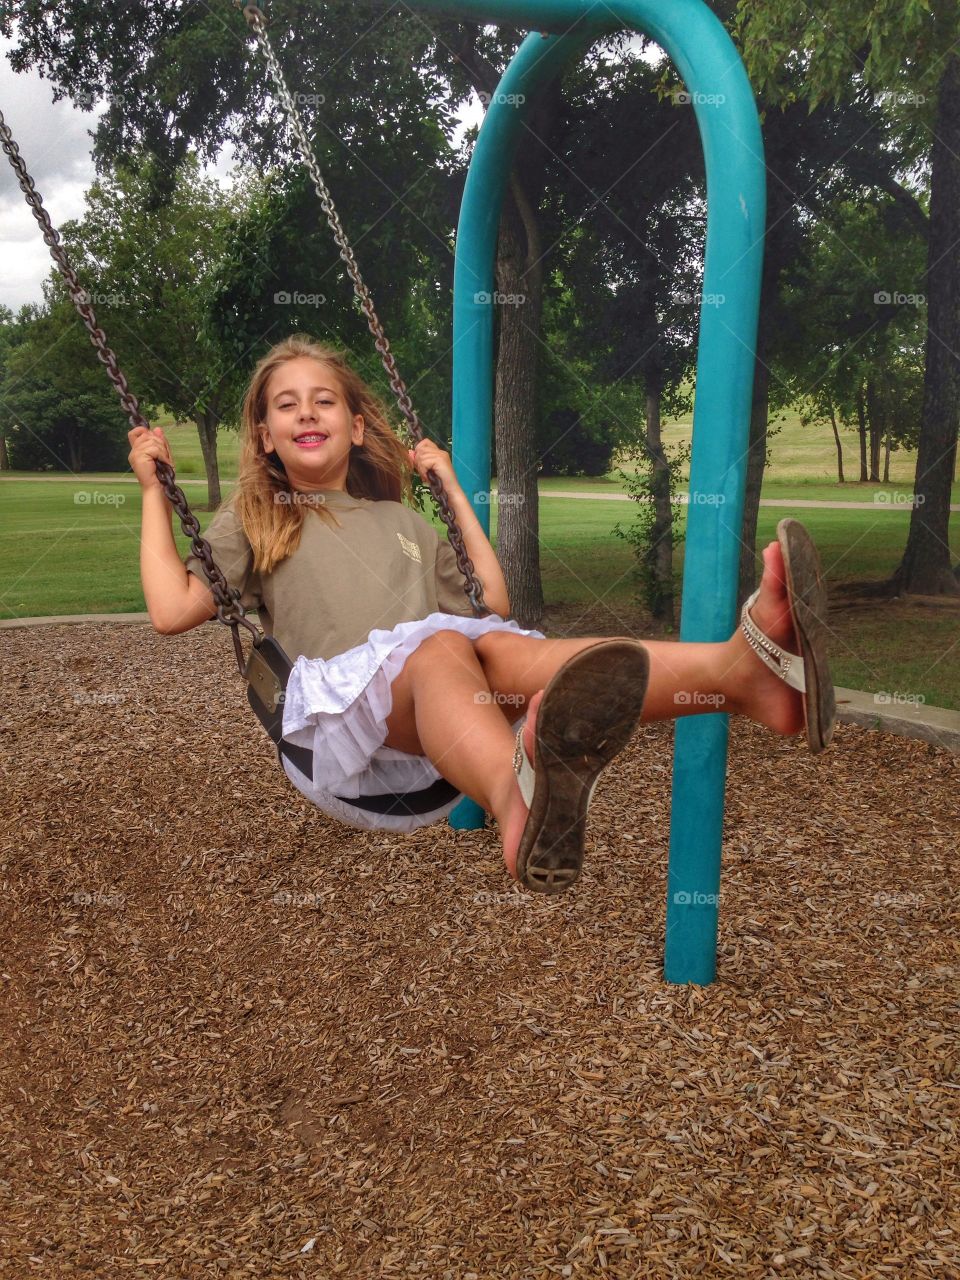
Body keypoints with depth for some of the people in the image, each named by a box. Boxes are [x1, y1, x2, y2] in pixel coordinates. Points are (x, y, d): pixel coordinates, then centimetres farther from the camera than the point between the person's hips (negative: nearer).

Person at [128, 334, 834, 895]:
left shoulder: (402, 522, 35)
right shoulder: (250, 523, 27)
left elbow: (493, 603, 30)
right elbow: (172, 609, 14)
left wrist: (452, 488, 35)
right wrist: (154, 488, 20)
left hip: (446, 739, 3)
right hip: (341, 713, -3)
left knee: (500, 646, -32)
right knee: (442, 648, -36)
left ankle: (745, 668, -61)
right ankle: (522, 802, -74)